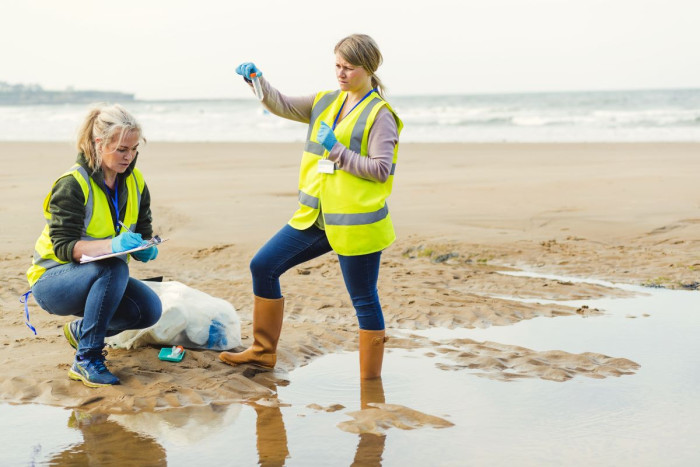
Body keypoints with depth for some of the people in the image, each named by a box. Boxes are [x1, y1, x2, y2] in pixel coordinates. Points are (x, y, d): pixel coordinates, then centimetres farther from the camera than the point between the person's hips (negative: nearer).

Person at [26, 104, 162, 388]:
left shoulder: (135, 182, 1)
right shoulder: (72, 184, -19)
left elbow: (144, 231, 7)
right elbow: (63, 246, -24)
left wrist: (146, 248, -18)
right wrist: (112, 245, -40)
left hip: (101, 278, 7)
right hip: (52, 280, -6)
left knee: (149, 309, -20)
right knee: (114, 267, -37)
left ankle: (81, 330, 10)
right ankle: (86, 361, -28)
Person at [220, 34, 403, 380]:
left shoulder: (379, 115, -8)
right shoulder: (325, 103, 12)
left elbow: (381, 170, -15)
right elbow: (284, 106, 11)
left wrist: (336, 150, -18)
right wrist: (259, 82, -7)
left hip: (356, 224, -7)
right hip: (315, 218, 7)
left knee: (364, 300, 1)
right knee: (263, 266, 7)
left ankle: (371, 380, 15)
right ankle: (263, 351, 21)